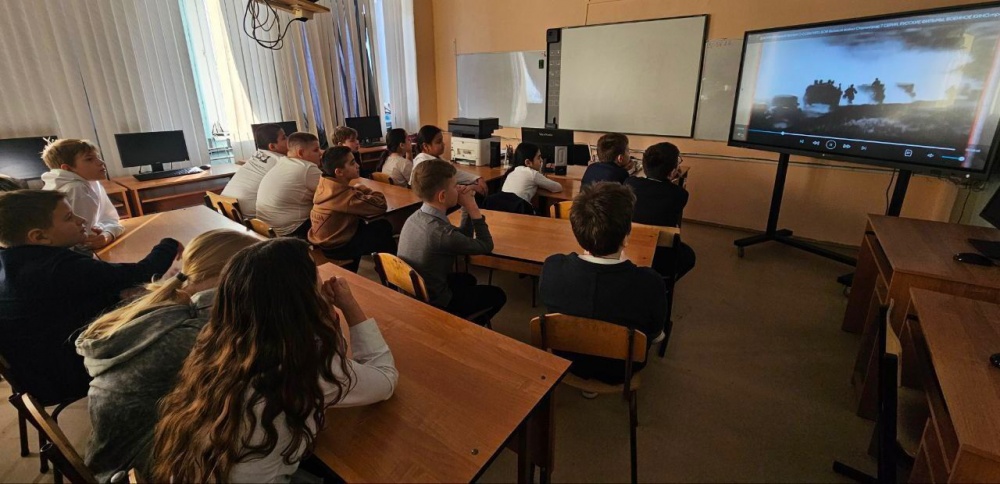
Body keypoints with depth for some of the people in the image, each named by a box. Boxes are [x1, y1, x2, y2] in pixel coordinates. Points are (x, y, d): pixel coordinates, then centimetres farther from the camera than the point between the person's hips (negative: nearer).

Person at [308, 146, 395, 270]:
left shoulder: (325, 184, -3)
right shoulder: (344, 195, -29)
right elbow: (380, 205, -28)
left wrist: (357, 190, -4)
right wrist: (362, 189, -11)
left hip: (324, 239, 8)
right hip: (336, 246, -8)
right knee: (384, 228, 5)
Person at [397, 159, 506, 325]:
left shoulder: (416, 217, -4)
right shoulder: (441, 233, -32)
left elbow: (463, 237, 6)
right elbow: (486, 246, -15)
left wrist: (466, 207, -8)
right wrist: (473, 208, -13)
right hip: (431, 304, -8)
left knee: (467, 279, 31)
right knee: (497, 295, 11)